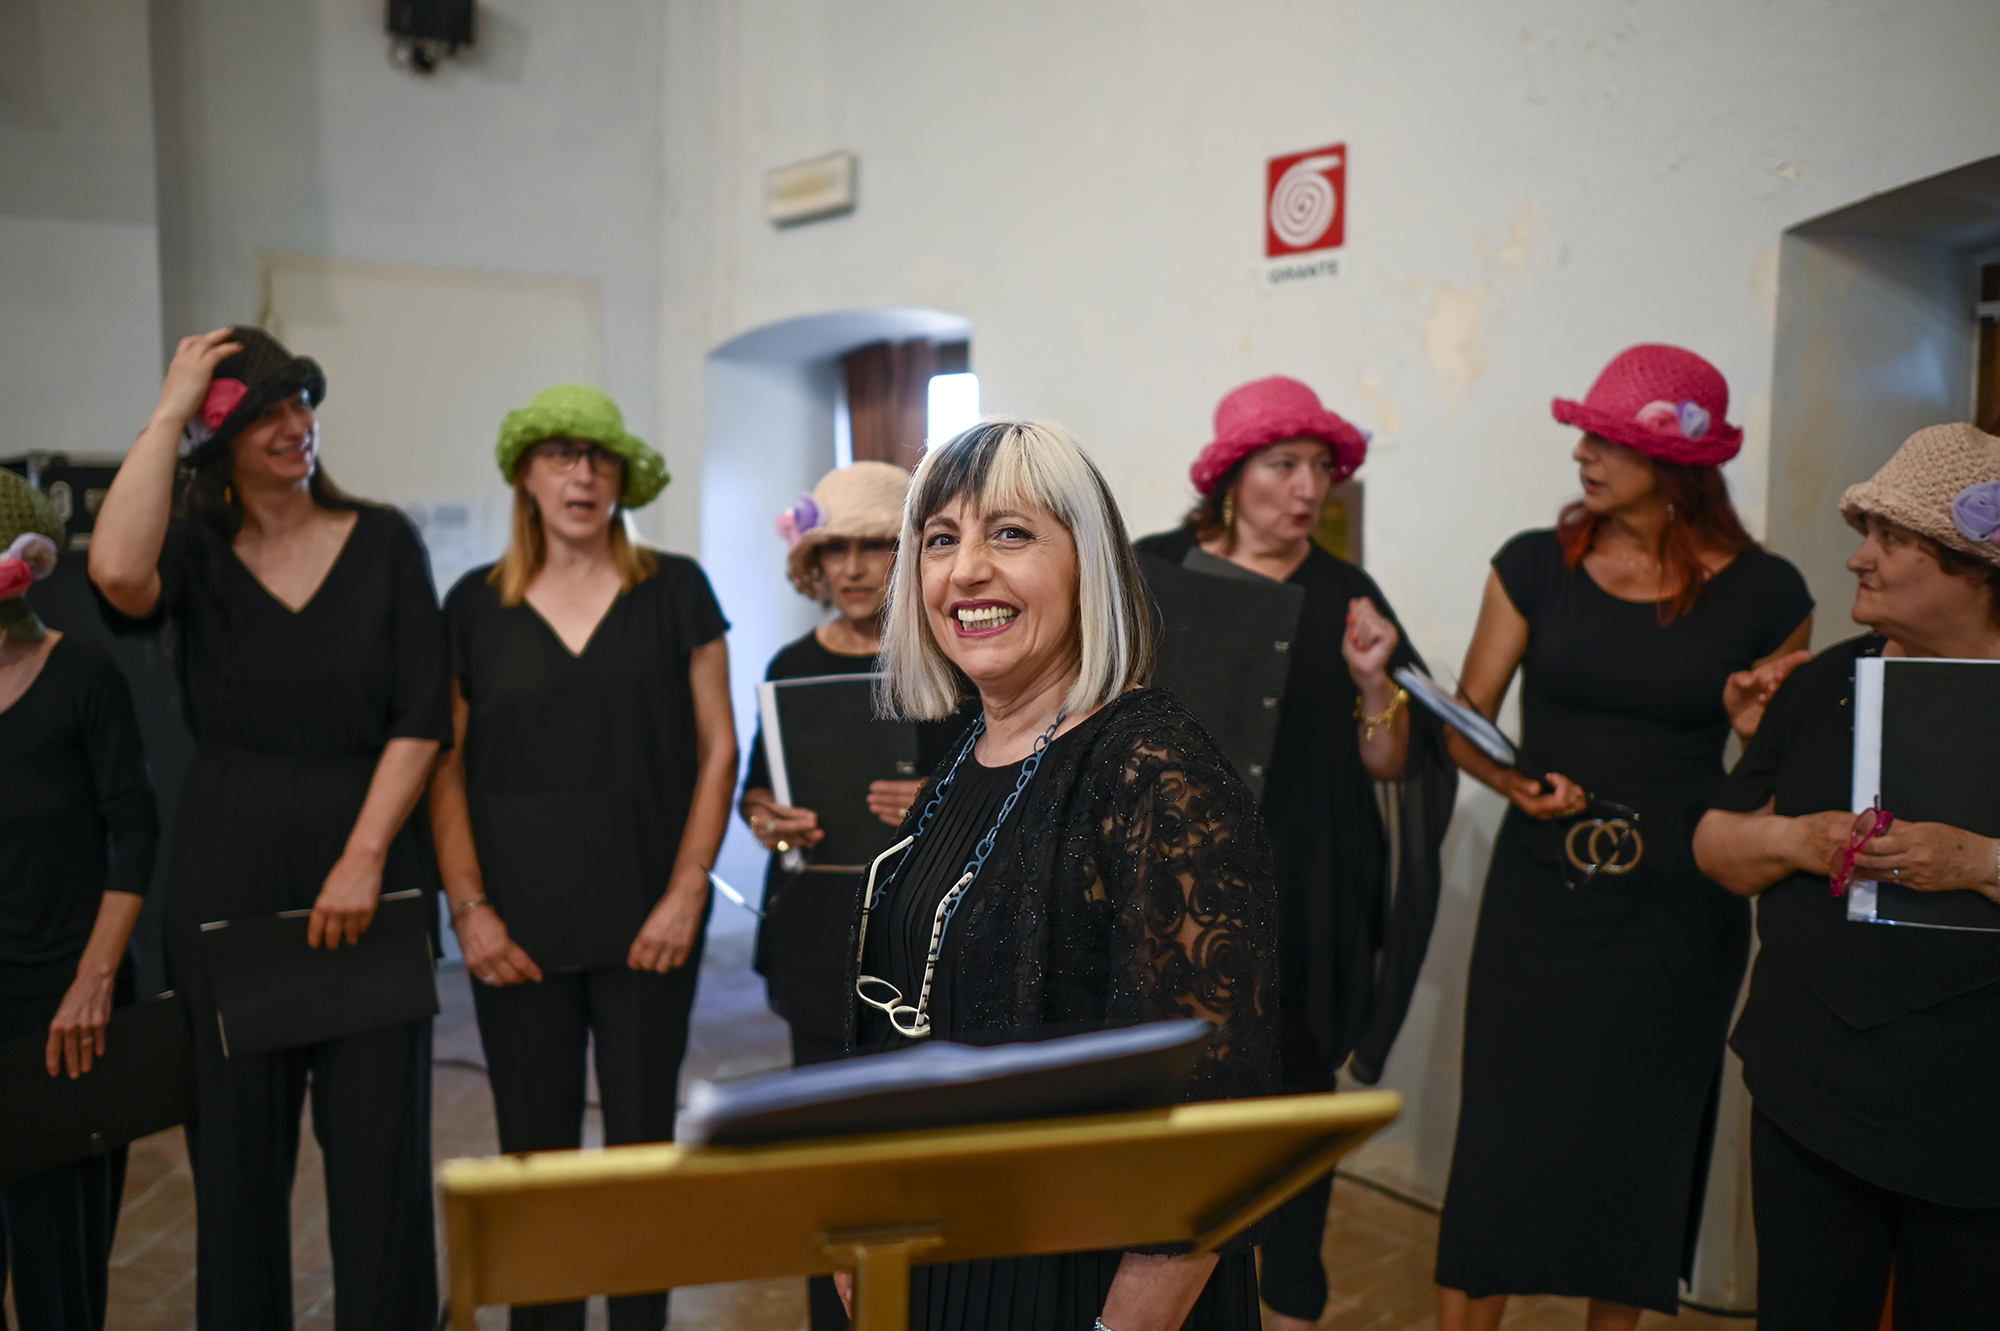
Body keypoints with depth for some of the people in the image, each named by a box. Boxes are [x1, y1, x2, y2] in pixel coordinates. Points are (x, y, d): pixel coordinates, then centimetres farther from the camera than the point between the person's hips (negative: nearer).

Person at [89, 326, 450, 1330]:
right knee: (237, 1130, 10)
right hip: (226, 870, 1)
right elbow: (118, 576, -23)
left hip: (370, 858, 0)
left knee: (378, 1131, 3)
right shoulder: (193, 549, 3)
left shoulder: (383, 541, 3)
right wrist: (167, 411, -13)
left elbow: (422, 718, -2)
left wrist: (363, 856, -10)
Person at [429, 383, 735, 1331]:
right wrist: (469, 906, -4)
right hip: (517, 923, 1)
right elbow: (446, 766, 5)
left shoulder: (674, 590, 2)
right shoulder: (474, 605, 6)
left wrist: (686, 892, -7)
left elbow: (717, 747, 0)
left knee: (643, 1135, 7)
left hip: (646, 916, -1)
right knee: (534, 1143, 9)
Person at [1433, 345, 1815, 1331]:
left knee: (1641, 1146, 13)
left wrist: (1754, 724, -13)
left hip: (1680, 911, 0)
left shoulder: (1763, 593, -2)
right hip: (1540, 893, 0)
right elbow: (1464, 721, 1)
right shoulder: (1536, 566, -1)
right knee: (1499, 1142, 1)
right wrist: (1515, 781, -18)